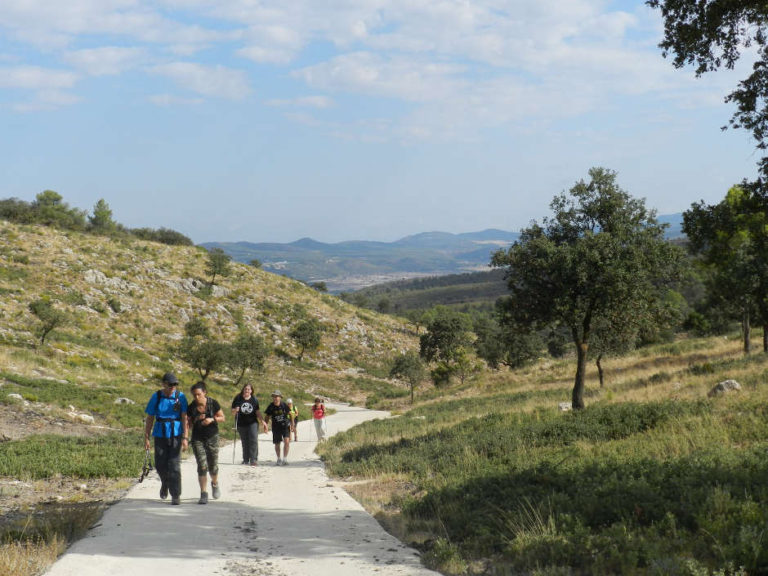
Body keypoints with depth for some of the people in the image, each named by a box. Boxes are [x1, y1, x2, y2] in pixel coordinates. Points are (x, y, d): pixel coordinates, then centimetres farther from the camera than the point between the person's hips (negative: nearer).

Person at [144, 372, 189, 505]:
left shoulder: (181, 397, -3)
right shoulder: (156, 397, 0)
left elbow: (184, 418, -6)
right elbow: (149, 419, 5)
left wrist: (185, 437, -13)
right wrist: (146, 438, 2)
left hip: (176, 435, -2)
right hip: (160, 435, 2)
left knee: (174, 465, -7)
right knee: (160, 465, 5)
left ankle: (176, 495, -1)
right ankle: (165, 483, 38)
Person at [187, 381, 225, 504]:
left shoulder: (213, 403, -8)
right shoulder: (191, 407, -5)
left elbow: (222, 418, 0)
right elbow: (188, 424, 5)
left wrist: (212, 419, -16)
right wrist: (197, 419, -15)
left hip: (212, 437, 0)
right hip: (197, 439, 0)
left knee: (213, 466, 5)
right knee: (202, 466, -9)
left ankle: (215, 484, 36)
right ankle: (204, 494, -4)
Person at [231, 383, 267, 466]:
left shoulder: (254, 400, 3)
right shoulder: (238, 399, -1)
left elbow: (257, 412, 8)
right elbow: (233, 412, 1)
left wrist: (262, 421, 0)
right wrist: (235, 411, -22)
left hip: (252, 423, 0)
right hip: (241, 424, 0)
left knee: (253, 440, -11)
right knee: (244, 442, 6)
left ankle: (253, 459, -9)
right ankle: (246, 459, 18)